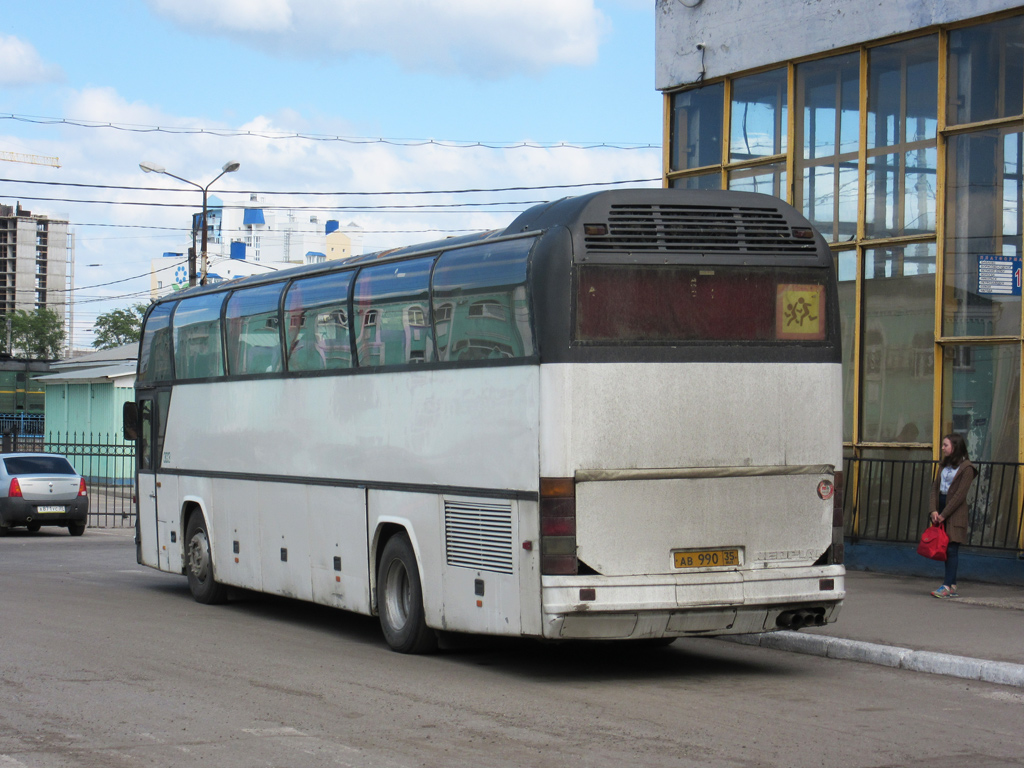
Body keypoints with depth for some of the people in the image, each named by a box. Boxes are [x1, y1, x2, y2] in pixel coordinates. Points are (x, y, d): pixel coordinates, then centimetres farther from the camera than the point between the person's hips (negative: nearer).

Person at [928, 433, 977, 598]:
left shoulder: (966, 468, -8)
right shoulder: (944, 465, 15)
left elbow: (960, 495, -14)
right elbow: (935, 487, 10)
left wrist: (943, 514, -14)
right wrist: (933, 510, -5)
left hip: (956, 513, -7)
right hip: (941, 509, 7)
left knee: (951, 548, -10)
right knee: (945, 549, 6)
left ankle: (947, 586, -13)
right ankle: (952, 586, 10)